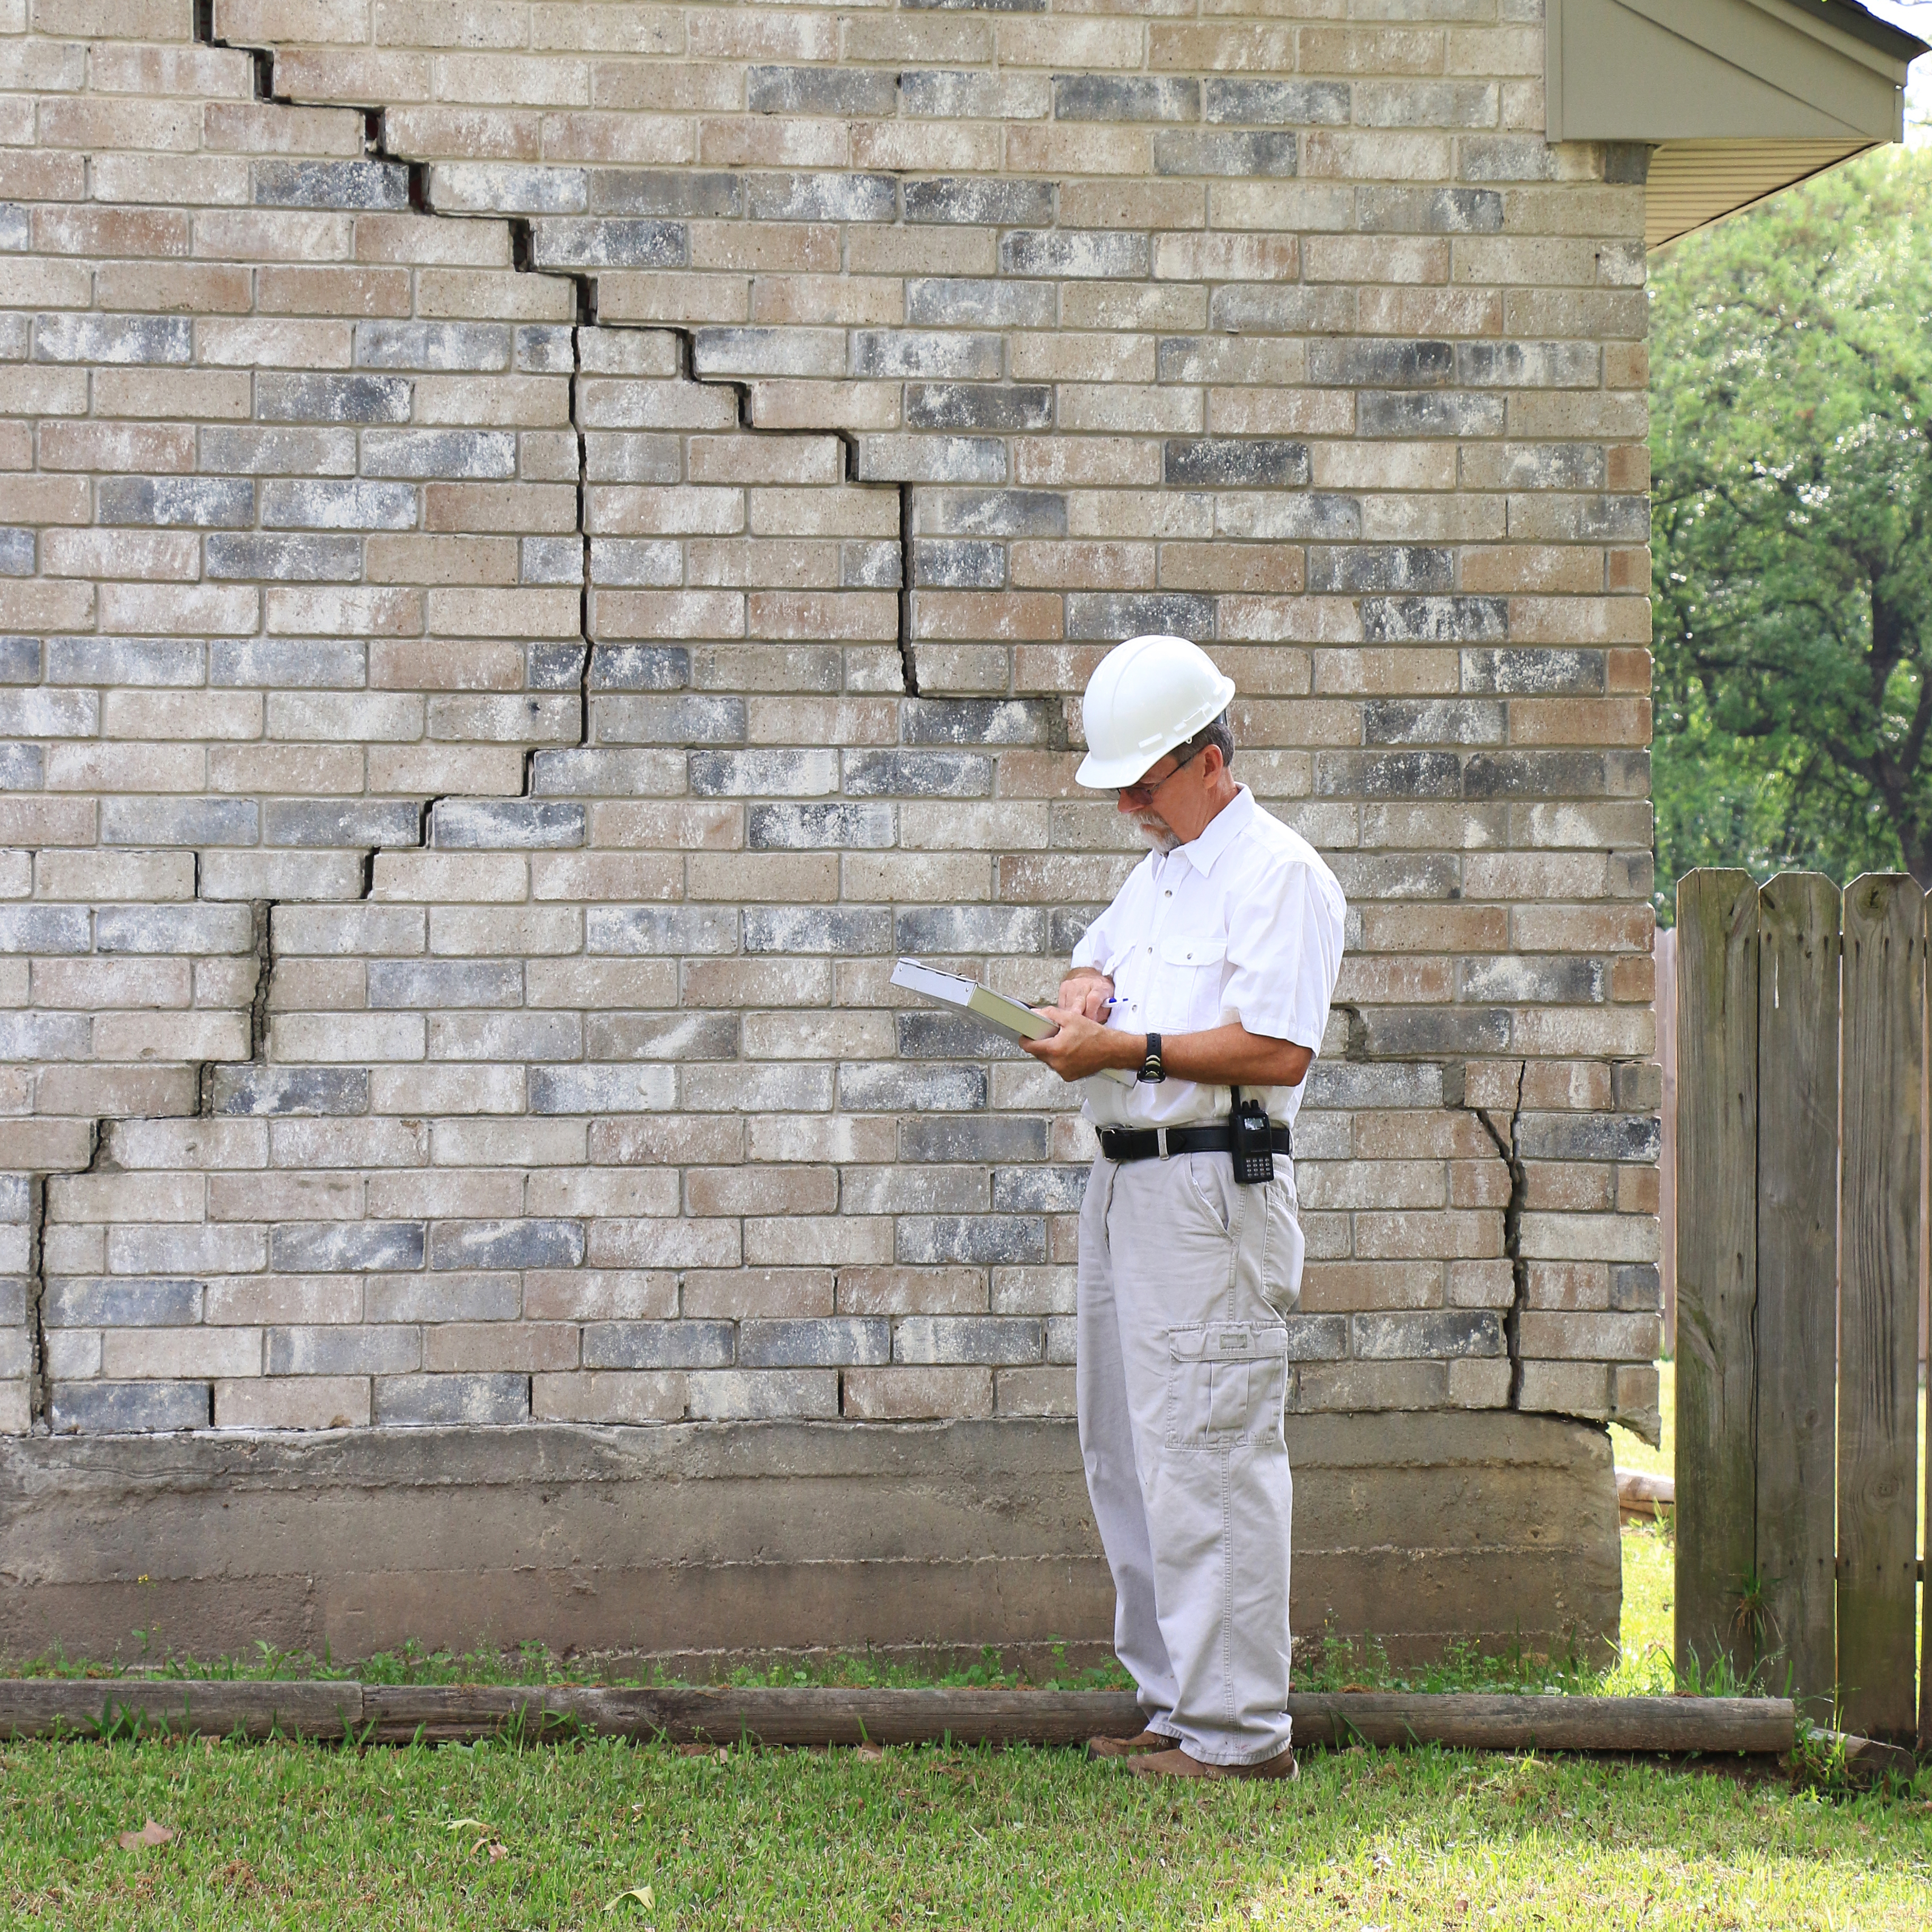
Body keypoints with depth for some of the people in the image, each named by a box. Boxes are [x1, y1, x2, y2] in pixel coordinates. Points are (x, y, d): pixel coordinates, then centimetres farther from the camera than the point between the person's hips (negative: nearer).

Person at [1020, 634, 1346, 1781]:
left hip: (1213, 1193, -10)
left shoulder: (1277, 873, -10)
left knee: (1207, 1460, -10)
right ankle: (1178, 1704, 22)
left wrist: (1127, 1049, -19)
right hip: (1127, 1185, 10)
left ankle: (1239, 1731, -7)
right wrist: (1085, 997, 9)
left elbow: (1277, 1049, -20)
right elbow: (1097, 960, 33)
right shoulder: (1161, 869, 20)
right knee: (1127, 1454, 13)